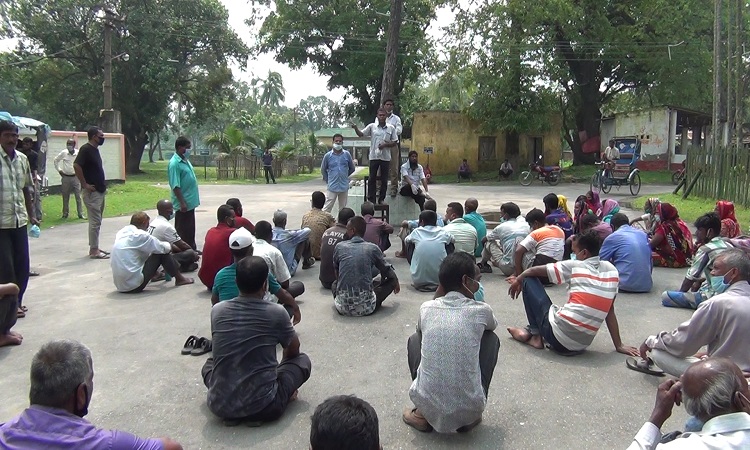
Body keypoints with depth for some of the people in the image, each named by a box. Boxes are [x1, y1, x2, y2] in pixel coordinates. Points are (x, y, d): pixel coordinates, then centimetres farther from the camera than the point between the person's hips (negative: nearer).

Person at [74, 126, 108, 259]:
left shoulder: (95, 149, 14)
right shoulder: (86, 149, -14)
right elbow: (76, 166, -23)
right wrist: (85, 184, -20)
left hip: (100, 190, 10)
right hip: (92, 192, -10)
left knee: (97, 221, 14)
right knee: (95, 221, -7)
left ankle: (95, 247, 21)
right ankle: (93, 250, -3)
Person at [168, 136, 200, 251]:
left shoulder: (185, 160, 11)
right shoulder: (174, 164, -18)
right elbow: (175, 186, -21)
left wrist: (195, 198, 19)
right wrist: (182, 203, -23)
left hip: (190, 202, 9)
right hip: (183, 204, -9)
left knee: (190, 230, 18)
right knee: (183, 231, 1)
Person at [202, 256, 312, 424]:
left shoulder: (217, 310, 0)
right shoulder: (277, 313, -7)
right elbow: (293, 351, 13)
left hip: (220, 406, 3)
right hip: (263, 406, -3)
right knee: (302, 361, 20)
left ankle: (231, 409, 12)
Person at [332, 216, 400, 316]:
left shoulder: (339, 247, 3)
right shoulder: (372, 248, 0)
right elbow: (387, 271, 12)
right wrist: (396, 283, 34)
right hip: (366, 308, -3)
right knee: (391, 281, 17)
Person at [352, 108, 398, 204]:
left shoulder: (391, 128, 2)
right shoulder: (372, 126, 1)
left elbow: (395, 143, 4)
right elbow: (361, 134, 1)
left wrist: (385, 145, -12)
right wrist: (355, 128, -18)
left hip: (386, 157, 1)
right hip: (374, 156, -1)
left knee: (384, 180, 7)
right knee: (372, 179, 2)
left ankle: (381, 199, 17)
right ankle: (371, 199, 9)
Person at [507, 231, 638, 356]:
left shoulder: (575, 266, -3)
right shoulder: (611, 270, 9)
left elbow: (534, 271, 6)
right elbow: (610, 311, 11)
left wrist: (518, 279, 26)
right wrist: (619, 346, 16)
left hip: (558, 338, -6)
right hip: (582, 345, 6)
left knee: (529, 280, 9)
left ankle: (536, 335, 12)